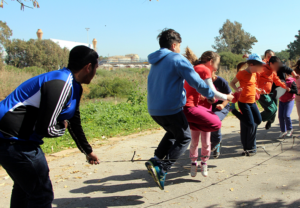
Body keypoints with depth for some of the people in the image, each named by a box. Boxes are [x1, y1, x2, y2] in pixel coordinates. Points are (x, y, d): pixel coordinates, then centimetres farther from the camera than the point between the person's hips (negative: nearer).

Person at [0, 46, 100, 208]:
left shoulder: (73, 86, 12)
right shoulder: (60, 85, -21)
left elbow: (74, 123, 25)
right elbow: (46, 128, -25)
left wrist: (88, 151, 34)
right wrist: (62, 128, -2)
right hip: (13, 142, -10)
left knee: (24, 187, 28)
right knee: (42, 195, 1)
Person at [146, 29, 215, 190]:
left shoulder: (156, 62, 16)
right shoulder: (177, 59, -8)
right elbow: (197, 82, -13)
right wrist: (210, 95, 4)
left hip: (154, 110, 8)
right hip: (171, 109, -8)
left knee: (173, 133, 29)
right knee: (184, 138, 10)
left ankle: (156, 159, 12)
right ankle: (162, 169, -5)